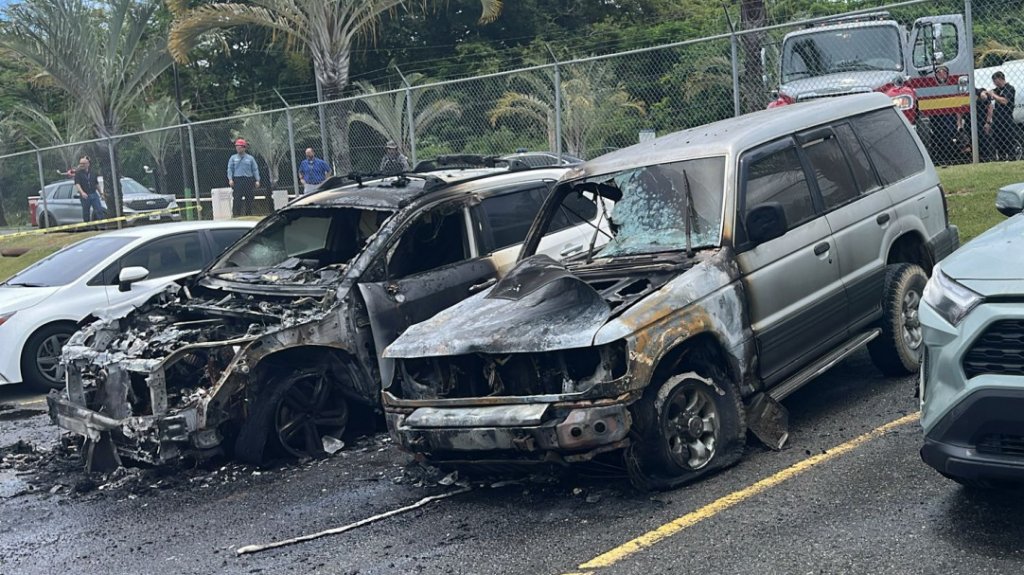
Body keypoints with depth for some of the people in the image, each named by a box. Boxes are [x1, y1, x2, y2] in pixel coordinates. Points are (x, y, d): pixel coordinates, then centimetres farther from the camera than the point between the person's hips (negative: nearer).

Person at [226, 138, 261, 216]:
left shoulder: (250, 158, 11)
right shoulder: (233, 158, 11)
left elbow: (255, 169, 8)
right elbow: (230, 169, 6)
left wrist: (257, 180, -3)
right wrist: (230, 179, -9)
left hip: (249, 181, 1)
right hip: (237, 180, -1)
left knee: (249, 200, 4)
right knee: (237, 199, -9)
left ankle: (249, 216, 12)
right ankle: (236, 216, -11)